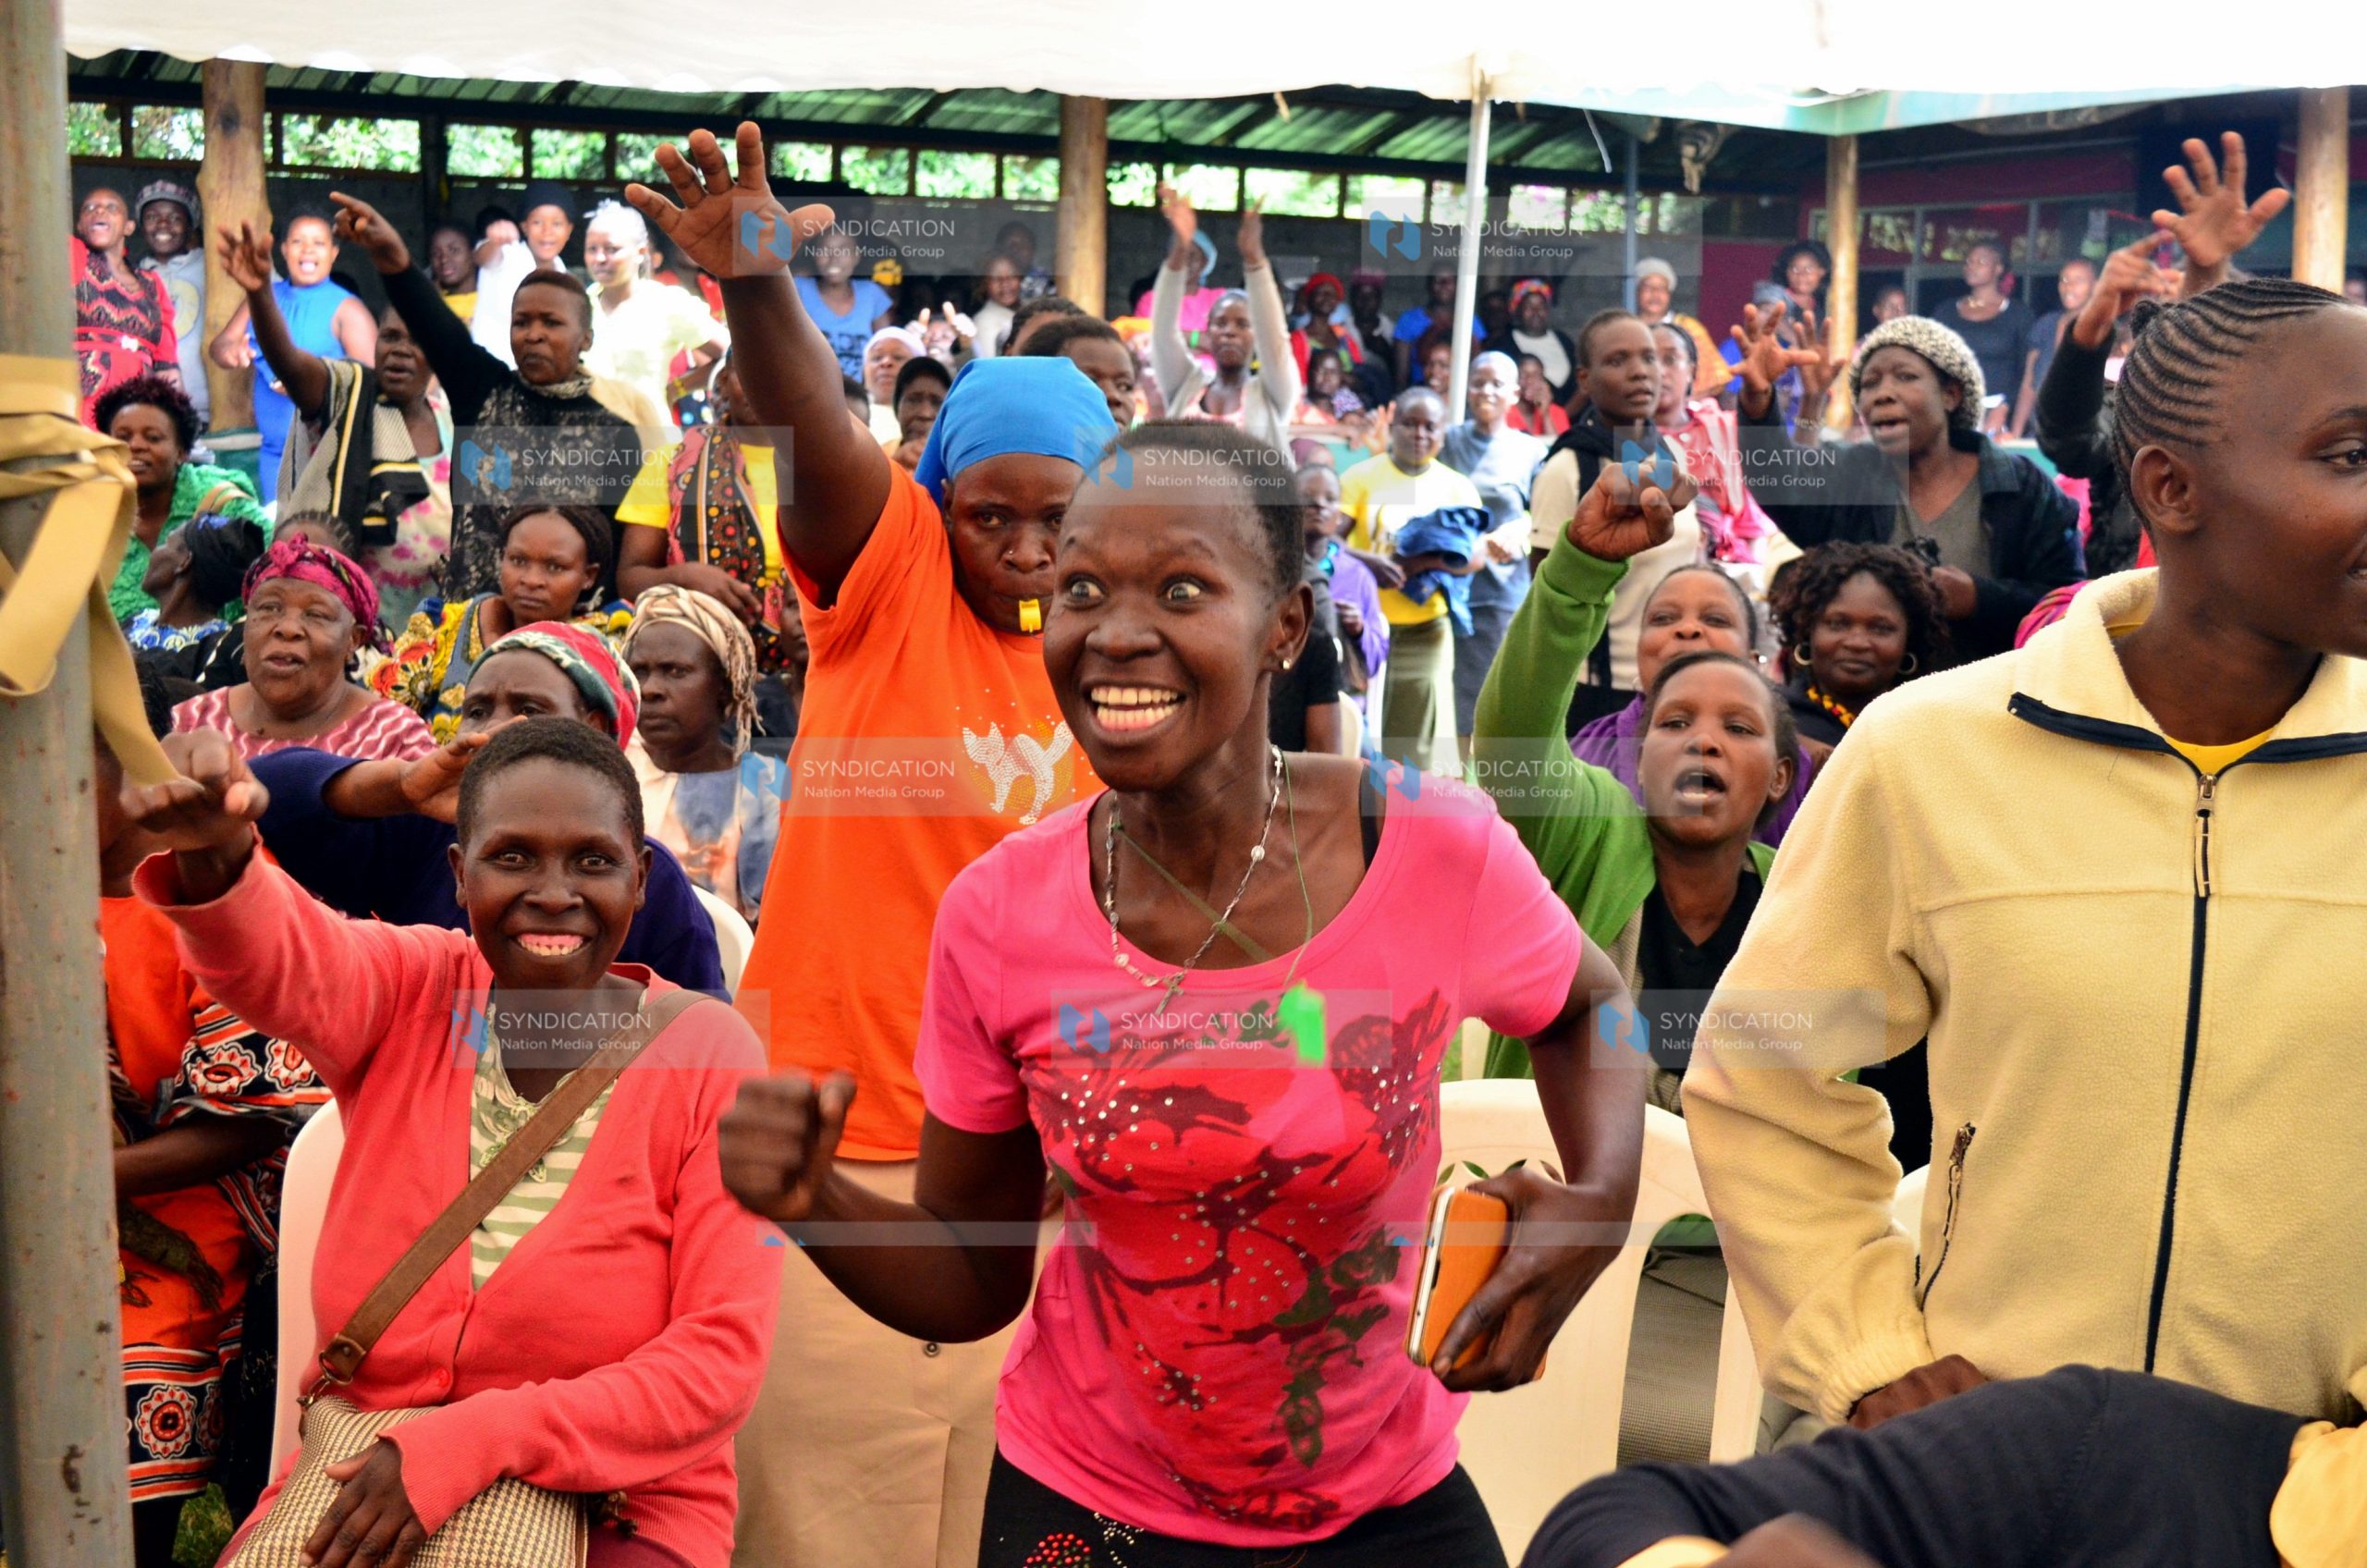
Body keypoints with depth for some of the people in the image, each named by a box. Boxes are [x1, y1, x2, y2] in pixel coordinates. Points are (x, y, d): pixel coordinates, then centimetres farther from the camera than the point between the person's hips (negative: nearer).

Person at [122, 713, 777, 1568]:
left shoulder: (705, 1053, -9)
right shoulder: (413, 991, -1)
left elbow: (720, 1356, -11)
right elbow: (279, 958, -24)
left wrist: (475, 1442, -20)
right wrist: (211, 851, -46)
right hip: (366, 1481, 2)